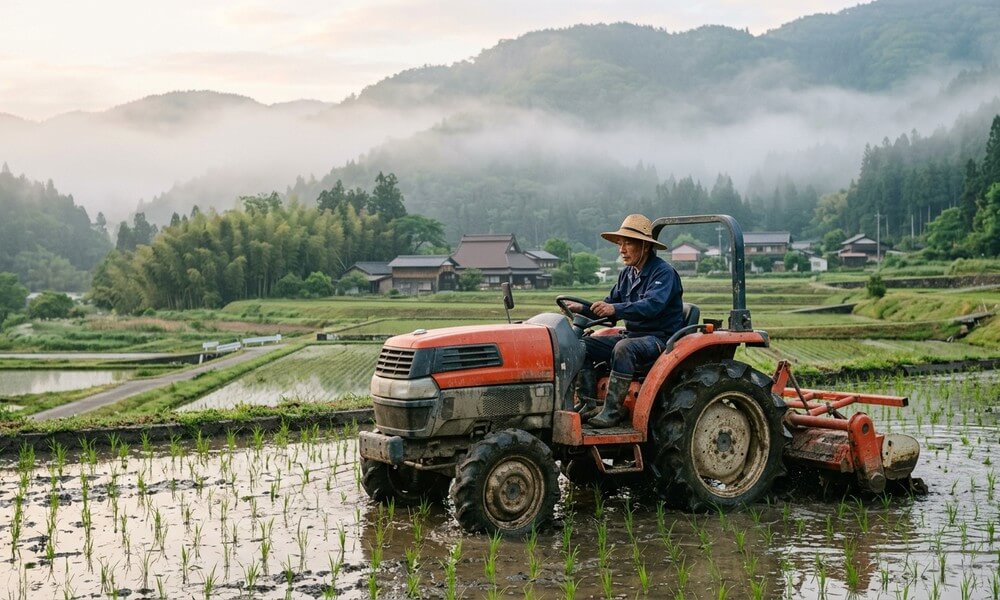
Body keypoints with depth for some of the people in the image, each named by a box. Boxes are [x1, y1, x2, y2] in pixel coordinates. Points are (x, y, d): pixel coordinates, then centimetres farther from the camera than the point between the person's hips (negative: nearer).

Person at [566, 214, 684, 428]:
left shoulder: (664, 272, -13)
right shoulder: (627, 274, 13)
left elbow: (652, 305, -30)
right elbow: (610, 305, 14)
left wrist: (616, 309, -43)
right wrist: (583, 309, -5)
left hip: (660, 338, -8)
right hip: (632, 335, 8)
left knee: (624, 348, -37)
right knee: (583, 345, -6)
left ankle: (613, 411, -33)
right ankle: (587, 404, -11)